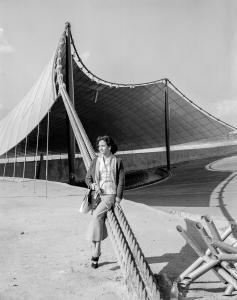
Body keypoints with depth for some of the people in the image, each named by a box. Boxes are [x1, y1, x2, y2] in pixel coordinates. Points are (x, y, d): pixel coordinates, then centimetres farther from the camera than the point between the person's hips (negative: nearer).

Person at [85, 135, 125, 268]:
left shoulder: (117, 161, -1)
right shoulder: (96, 161, 9)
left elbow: (121, 181, -2)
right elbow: (88, 178, 14)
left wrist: (118, 198, -9)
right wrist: (93, 185, -7)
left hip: (111, 194, -4)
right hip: (97, 195, 4)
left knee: (96, 216, -23)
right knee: (99, 224, 5)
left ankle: (95, 253, -16)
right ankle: (97, 251, 21)